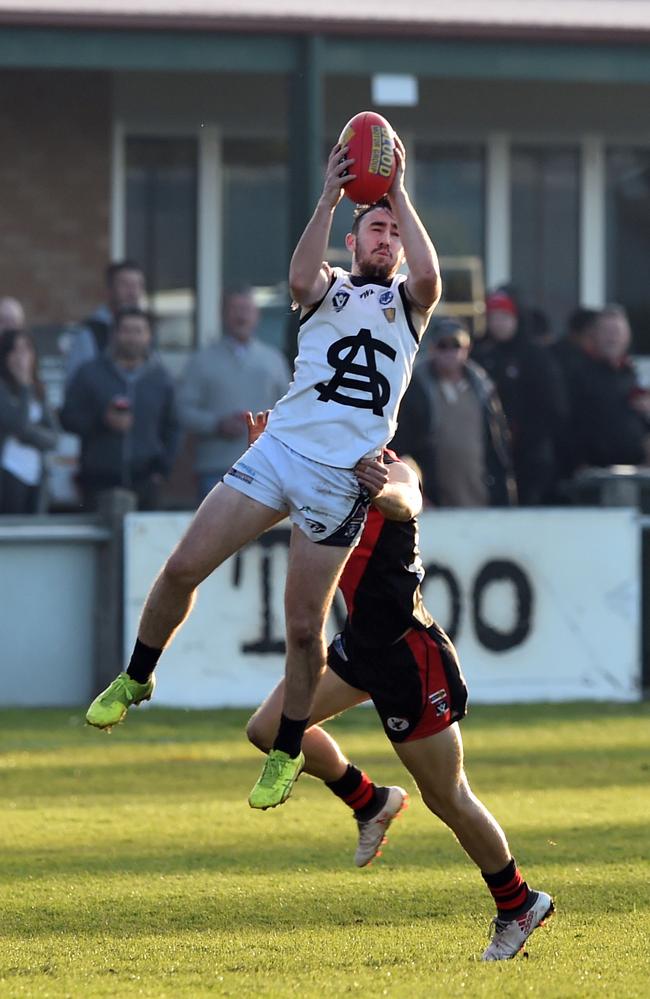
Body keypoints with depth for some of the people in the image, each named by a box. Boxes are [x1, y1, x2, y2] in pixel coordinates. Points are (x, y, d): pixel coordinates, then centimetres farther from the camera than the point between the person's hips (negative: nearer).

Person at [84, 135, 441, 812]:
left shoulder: (407, 304, 13)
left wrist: (399, 194, -8)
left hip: (341, 478, -1)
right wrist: (329, 197, -14)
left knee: (304, 626, -3)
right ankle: (136, 679, 16)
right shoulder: (330, 291, 14)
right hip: (279, 450, 1)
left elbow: (428, 277, -12)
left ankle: (288, 751, 16)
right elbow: (301, 280, -11)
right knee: (183, 569, -7)